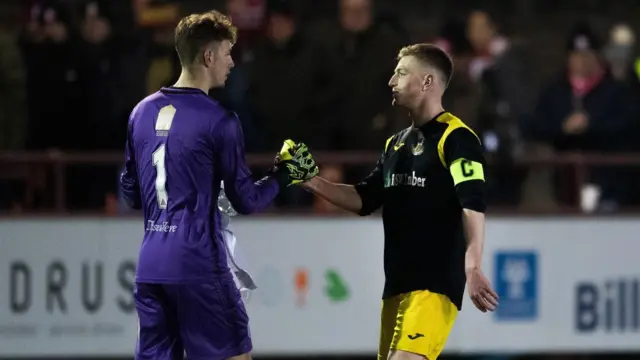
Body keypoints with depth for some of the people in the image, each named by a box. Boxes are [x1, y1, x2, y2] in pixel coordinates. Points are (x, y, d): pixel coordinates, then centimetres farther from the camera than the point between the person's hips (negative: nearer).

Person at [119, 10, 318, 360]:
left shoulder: (142, 112, 9)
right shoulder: (218, 121, -10)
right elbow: (246, 201, -5)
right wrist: (282, 176, 11)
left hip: (149, 266, 6)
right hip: (199, 267, -6)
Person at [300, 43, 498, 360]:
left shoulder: (455, 138, -9)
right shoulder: (397, 143, 18)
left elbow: (472, 206, -18)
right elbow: (365, 199, 21)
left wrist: (472, 268, -29)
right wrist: (314, 183, 8)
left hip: (436, 283, -9)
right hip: (397, 283, 9)